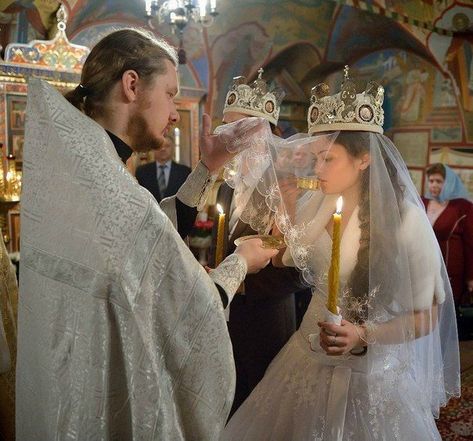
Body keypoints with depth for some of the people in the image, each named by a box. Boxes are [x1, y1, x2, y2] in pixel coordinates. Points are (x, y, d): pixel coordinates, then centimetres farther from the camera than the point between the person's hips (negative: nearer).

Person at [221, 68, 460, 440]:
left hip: (372, 373, -5)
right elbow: (286, 263, 7)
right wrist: (284, 218, -6)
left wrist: (363, 336, -25)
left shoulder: (405, 221, -18)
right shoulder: (313, 204, -5)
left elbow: (427, 315, -13)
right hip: (308, 359, 5)